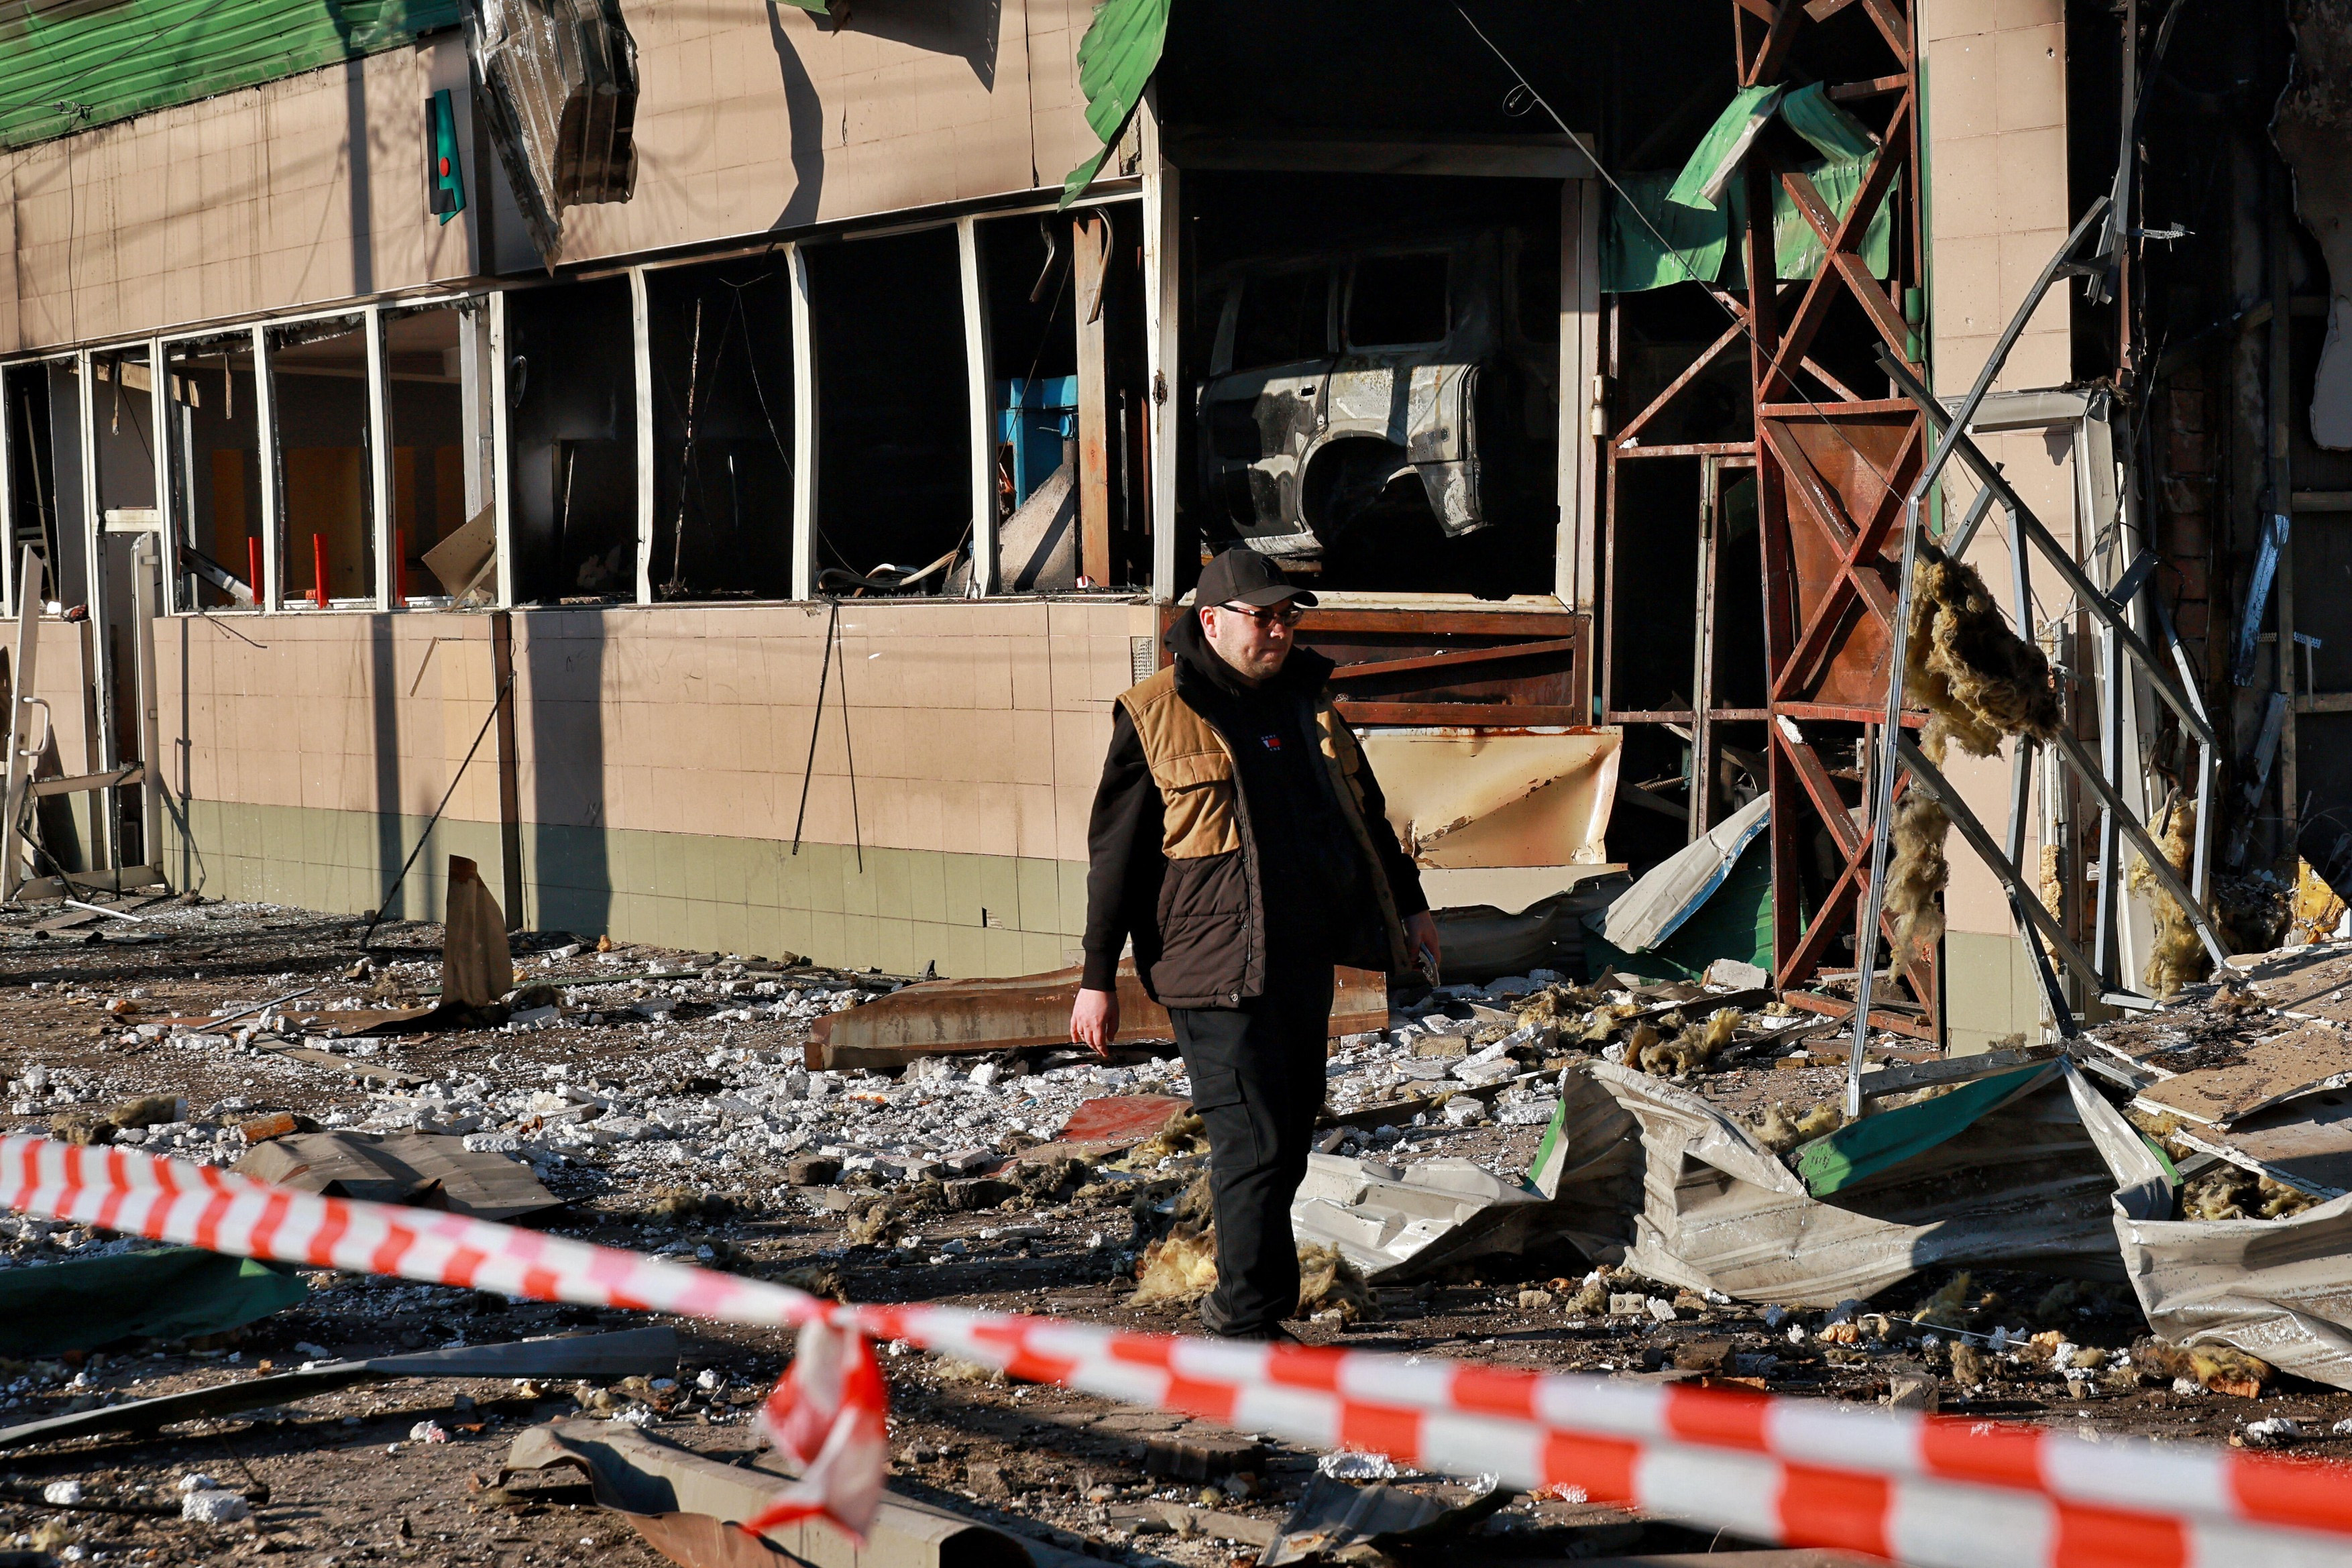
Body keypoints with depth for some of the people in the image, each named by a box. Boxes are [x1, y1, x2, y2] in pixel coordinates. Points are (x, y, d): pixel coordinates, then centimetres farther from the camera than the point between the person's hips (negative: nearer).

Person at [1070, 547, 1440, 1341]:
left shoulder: (1308, 702, 16)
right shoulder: (1155, 717, -3)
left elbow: (1364, 812, 28)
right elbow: (1116, 852, -2)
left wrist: (1409, 905, 26)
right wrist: (1098, 978, -3)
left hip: (1304, 961, 7)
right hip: (1216, 971, -7)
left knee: (1292, 1129, 10)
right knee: (1253, 1141, -10)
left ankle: (1244, 1299, 22)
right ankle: (1249, 1321, -5)